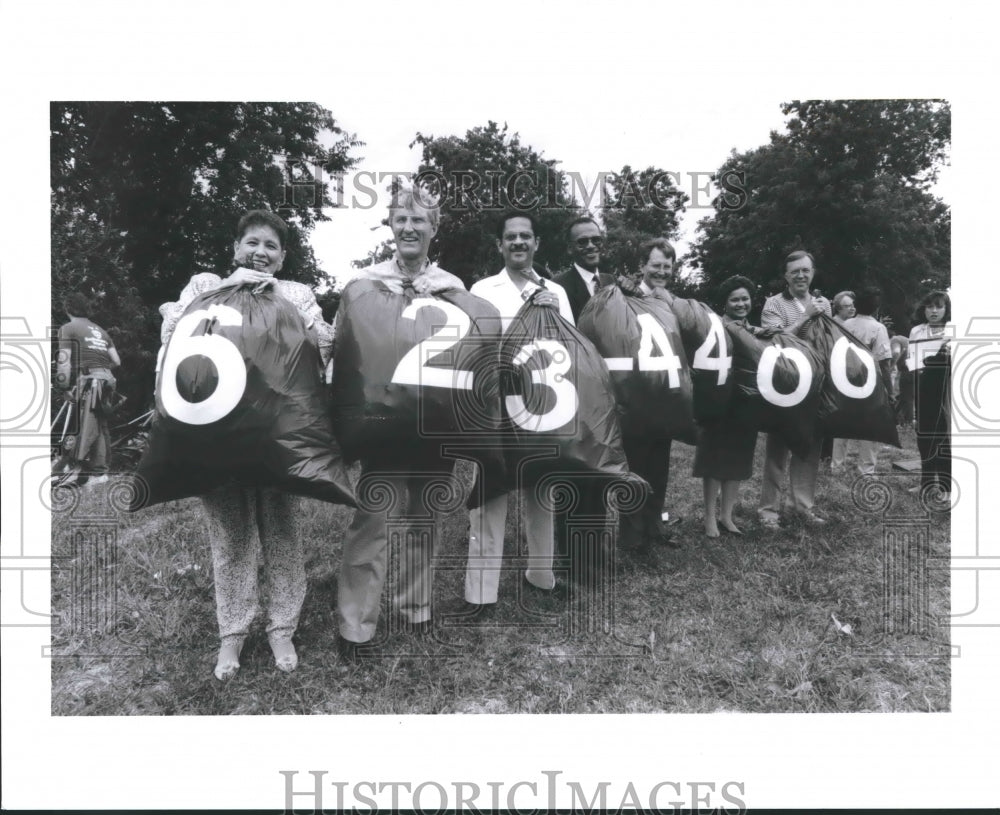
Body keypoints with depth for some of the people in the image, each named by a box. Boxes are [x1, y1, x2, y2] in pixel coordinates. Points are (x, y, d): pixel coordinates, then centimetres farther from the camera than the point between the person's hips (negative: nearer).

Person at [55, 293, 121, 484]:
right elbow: (117, 361, 18)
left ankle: (96, 472, -13)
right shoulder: (100, 330, 22)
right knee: (102, 426, 12)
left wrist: (66, 388, -3)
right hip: (107, 379, 6)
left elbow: (64, 361, -5)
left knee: (89, 428, -8)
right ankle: (101, 469, 16)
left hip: (89, 380, -6)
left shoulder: (68, 329, 5)